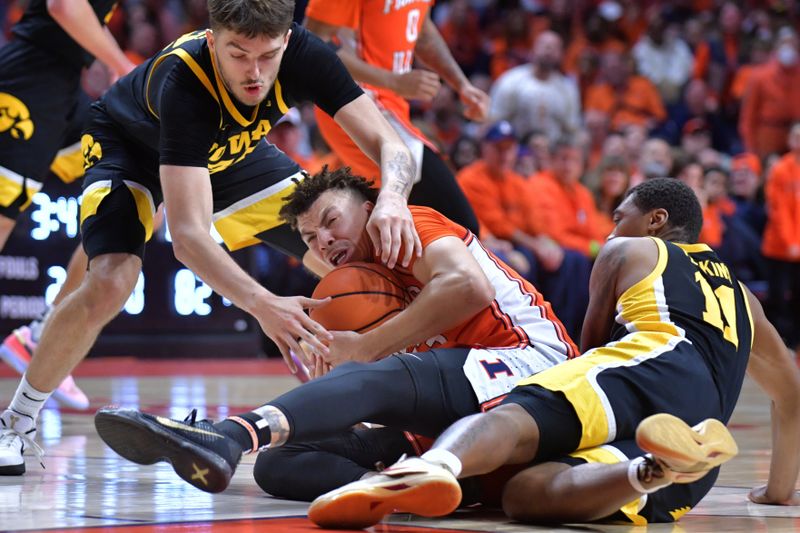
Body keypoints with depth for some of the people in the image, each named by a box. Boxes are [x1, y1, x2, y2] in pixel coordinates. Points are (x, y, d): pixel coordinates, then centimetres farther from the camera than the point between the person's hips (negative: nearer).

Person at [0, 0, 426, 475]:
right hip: (132, 147, -5)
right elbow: (188, 235, -49)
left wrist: (392, 199, -52)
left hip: (230, 154, 5)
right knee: (109, 284, -30)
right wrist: (262, 305, -63)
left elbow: (388, 143, -28)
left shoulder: (303, 54, -32)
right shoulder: (182, 82, -43)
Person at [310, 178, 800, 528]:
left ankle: (433, 465, -64)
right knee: (528, 494, -16)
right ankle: (659, 471, -47)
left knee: (513, 420, -27)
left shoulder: (628, 252, 29)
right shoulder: (740, 295, 43)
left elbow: (593, 343, 35)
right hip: (700, 443, 4)